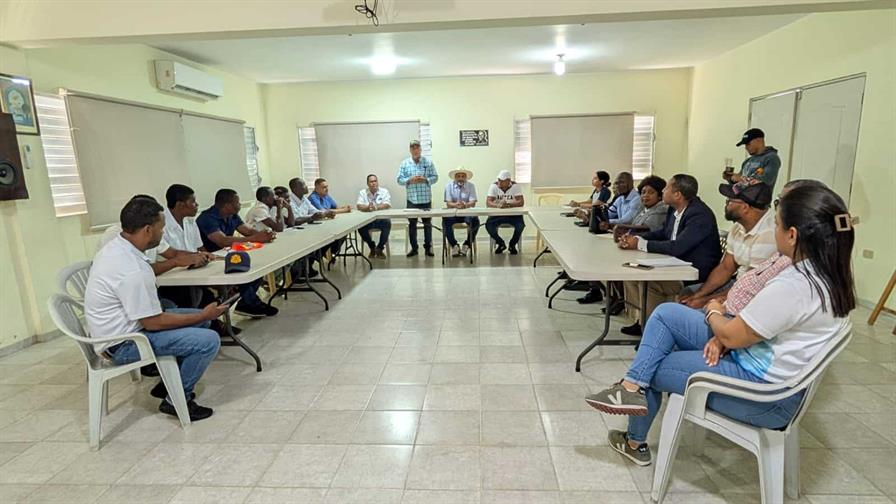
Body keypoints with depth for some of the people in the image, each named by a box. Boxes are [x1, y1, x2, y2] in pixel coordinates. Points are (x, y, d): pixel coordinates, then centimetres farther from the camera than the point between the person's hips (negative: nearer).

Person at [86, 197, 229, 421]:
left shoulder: (115, 247, 0)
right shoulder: (132, 270, -30)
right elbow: (153, 323, -23)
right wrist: (204, 315, -15)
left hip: (122, 327, 10)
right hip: (123, 345, -10)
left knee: (199, 319, 13)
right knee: (209, 340, -20)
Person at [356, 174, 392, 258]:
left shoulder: (384, 191, 3)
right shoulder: (362, 193, 6)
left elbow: (387, 205, -13)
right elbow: (359, 206, -8)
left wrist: (376, 207, -32)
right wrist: (367, 207, -31)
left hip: (381, 218, -1)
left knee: (387, 223, -32)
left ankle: (380, 248, -11)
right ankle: (372, 247, -2)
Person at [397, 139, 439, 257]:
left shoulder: (428, 162, 3)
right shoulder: (404, 163, 5)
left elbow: (435, 177, 2)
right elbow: (399, 180, 2)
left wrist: (425, 180, -15)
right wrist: (409, 180, -16)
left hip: (426, 199, 0)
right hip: (411, 199, 1)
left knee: (427, 223, 6)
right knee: (412, 224, 5)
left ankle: (428, 247, 16)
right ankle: (414, 248, 15)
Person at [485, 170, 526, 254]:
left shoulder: (515, 186, -8)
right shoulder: (494, 186, -6)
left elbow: (521, 202, -17)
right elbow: (488, 203, -14)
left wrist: (508, 205, -34)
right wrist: (497, 205, -36)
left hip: (513, 214, -1)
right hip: (497, 214, 1)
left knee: (521, 225, -29)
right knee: (488, 225, -26)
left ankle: (512, 245, 0)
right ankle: (501, 244, 2)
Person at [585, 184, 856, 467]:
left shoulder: (794, 285, -30)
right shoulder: (830, 272, 1)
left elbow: (733, 335, -20)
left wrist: (714, 313, 1)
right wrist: (724, 335, -4)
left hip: (763, 393, -9)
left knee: (654, 367, 2)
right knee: (666, 313, 2)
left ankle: (636, 443, 22)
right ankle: (633, 387, 4)